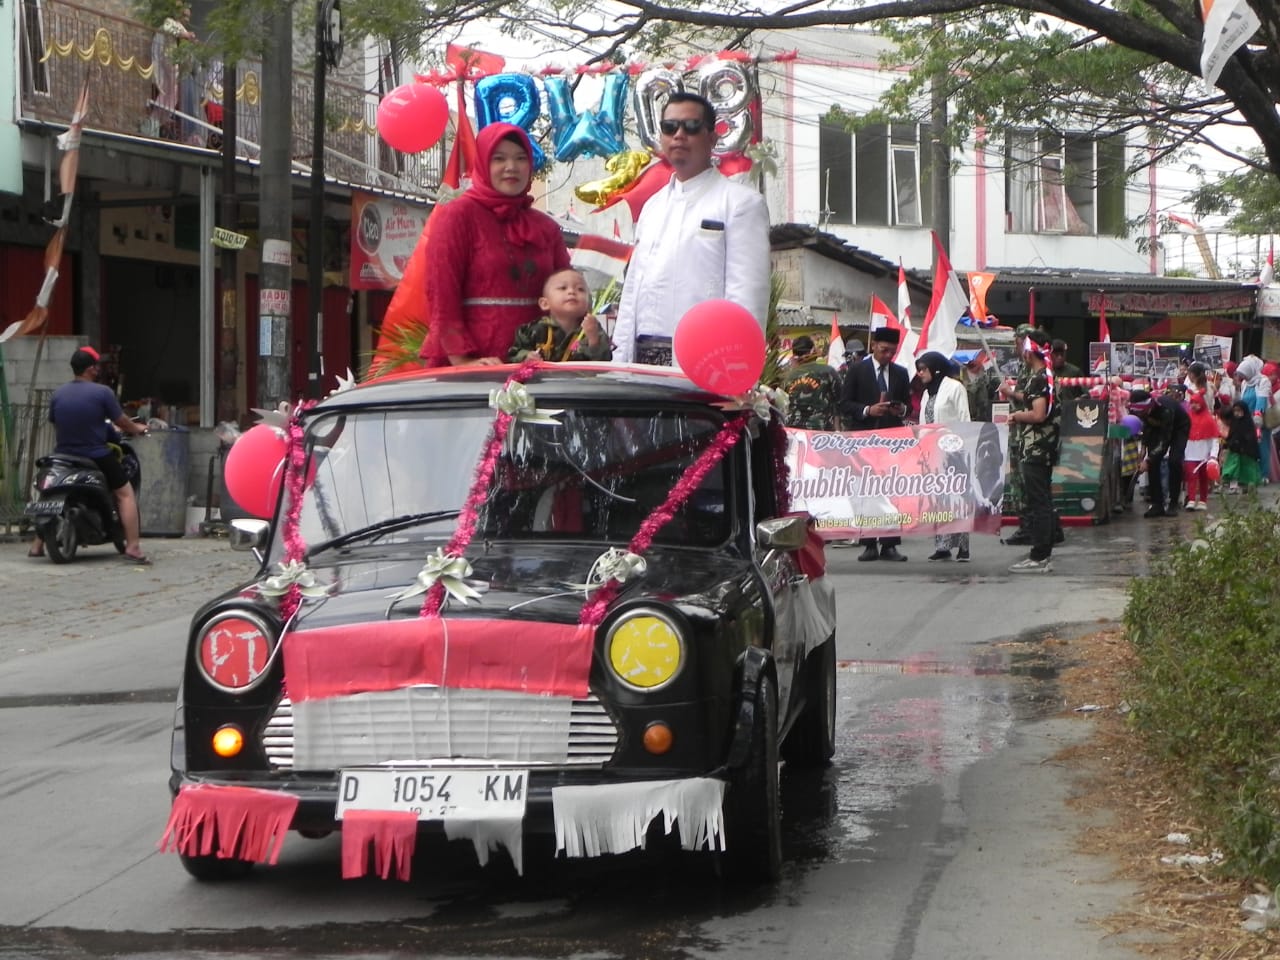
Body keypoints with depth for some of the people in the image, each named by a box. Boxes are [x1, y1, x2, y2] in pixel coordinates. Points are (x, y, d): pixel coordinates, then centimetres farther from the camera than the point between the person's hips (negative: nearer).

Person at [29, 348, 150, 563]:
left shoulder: (58, 394, 2)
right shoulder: (102, 392, -12)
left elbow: (55, 424, 14)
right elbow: (121, 422, -4)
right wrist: (137, 429, 17)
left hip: (64, 456, 5)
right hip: (97, 457, -5)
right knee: (125, 493, 6)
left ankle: (37, 546, 23)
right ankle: (132, 548, -5)